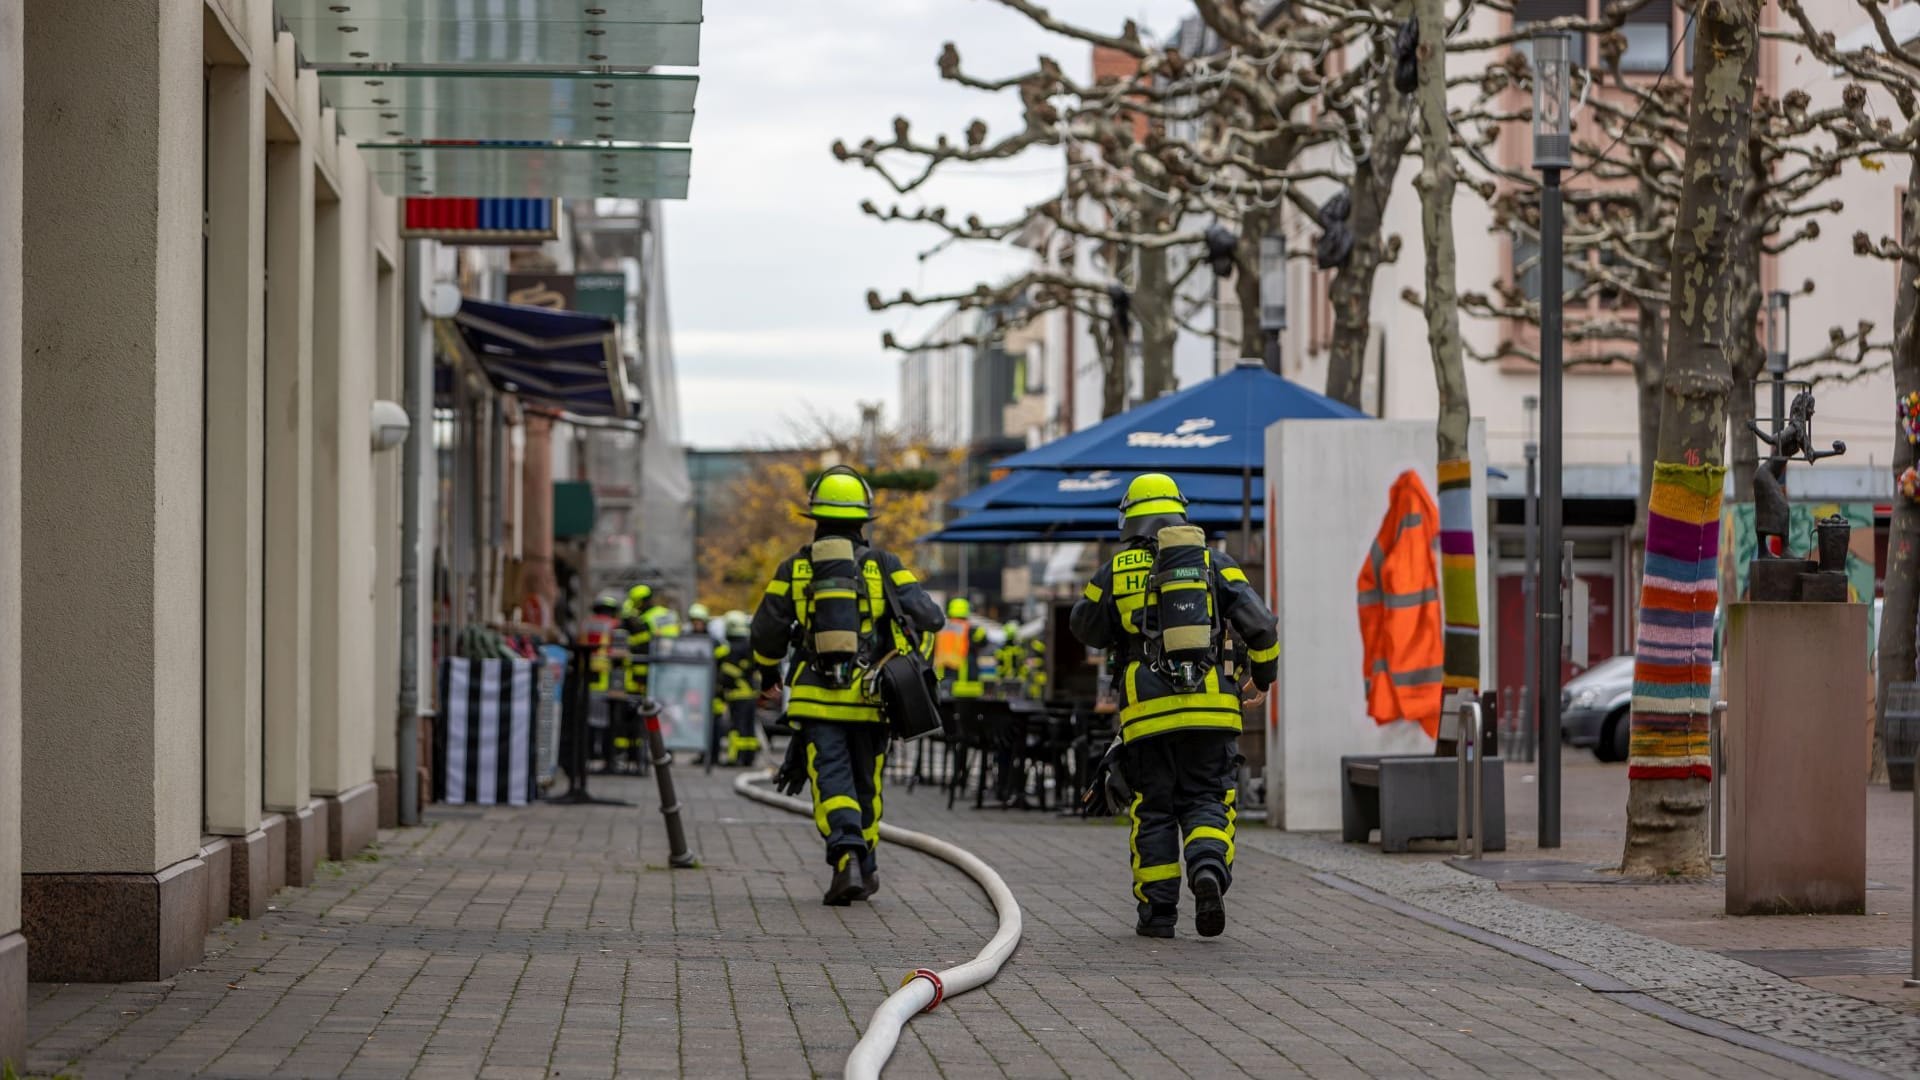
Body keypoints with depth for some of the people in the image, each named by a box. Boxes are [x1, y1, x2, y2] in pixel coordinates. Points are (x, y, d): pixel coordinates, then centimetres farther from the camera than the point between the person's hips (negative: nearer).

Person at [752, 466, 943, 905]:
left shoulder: (794, 569, 4)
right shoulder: (882, 565, 1)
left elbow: (765, 632, 8)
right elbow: (927, 615, -6)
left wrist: (768, 678, 25)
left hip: (817, 700, -1)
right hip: (869, 700, 1)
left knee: (833, 783, -5)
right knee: (865, 784, 14)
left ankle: (847, 857, -28)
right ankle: (864, 869, 24)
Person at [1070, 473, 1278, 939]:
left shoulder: (1115, 572, 4)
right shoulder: (1214, 563, 6)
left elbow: (1085, 627, 19)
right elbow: (1259, 624, 2)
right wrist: (1264, 674, 18)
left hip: (1147, 712, -1)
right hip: (1210, 708, 1)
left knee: (1153, 810, 8)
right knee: (1205, 801, 8)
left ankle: (1158, 910, 7)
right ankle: (1209, 868, -20)